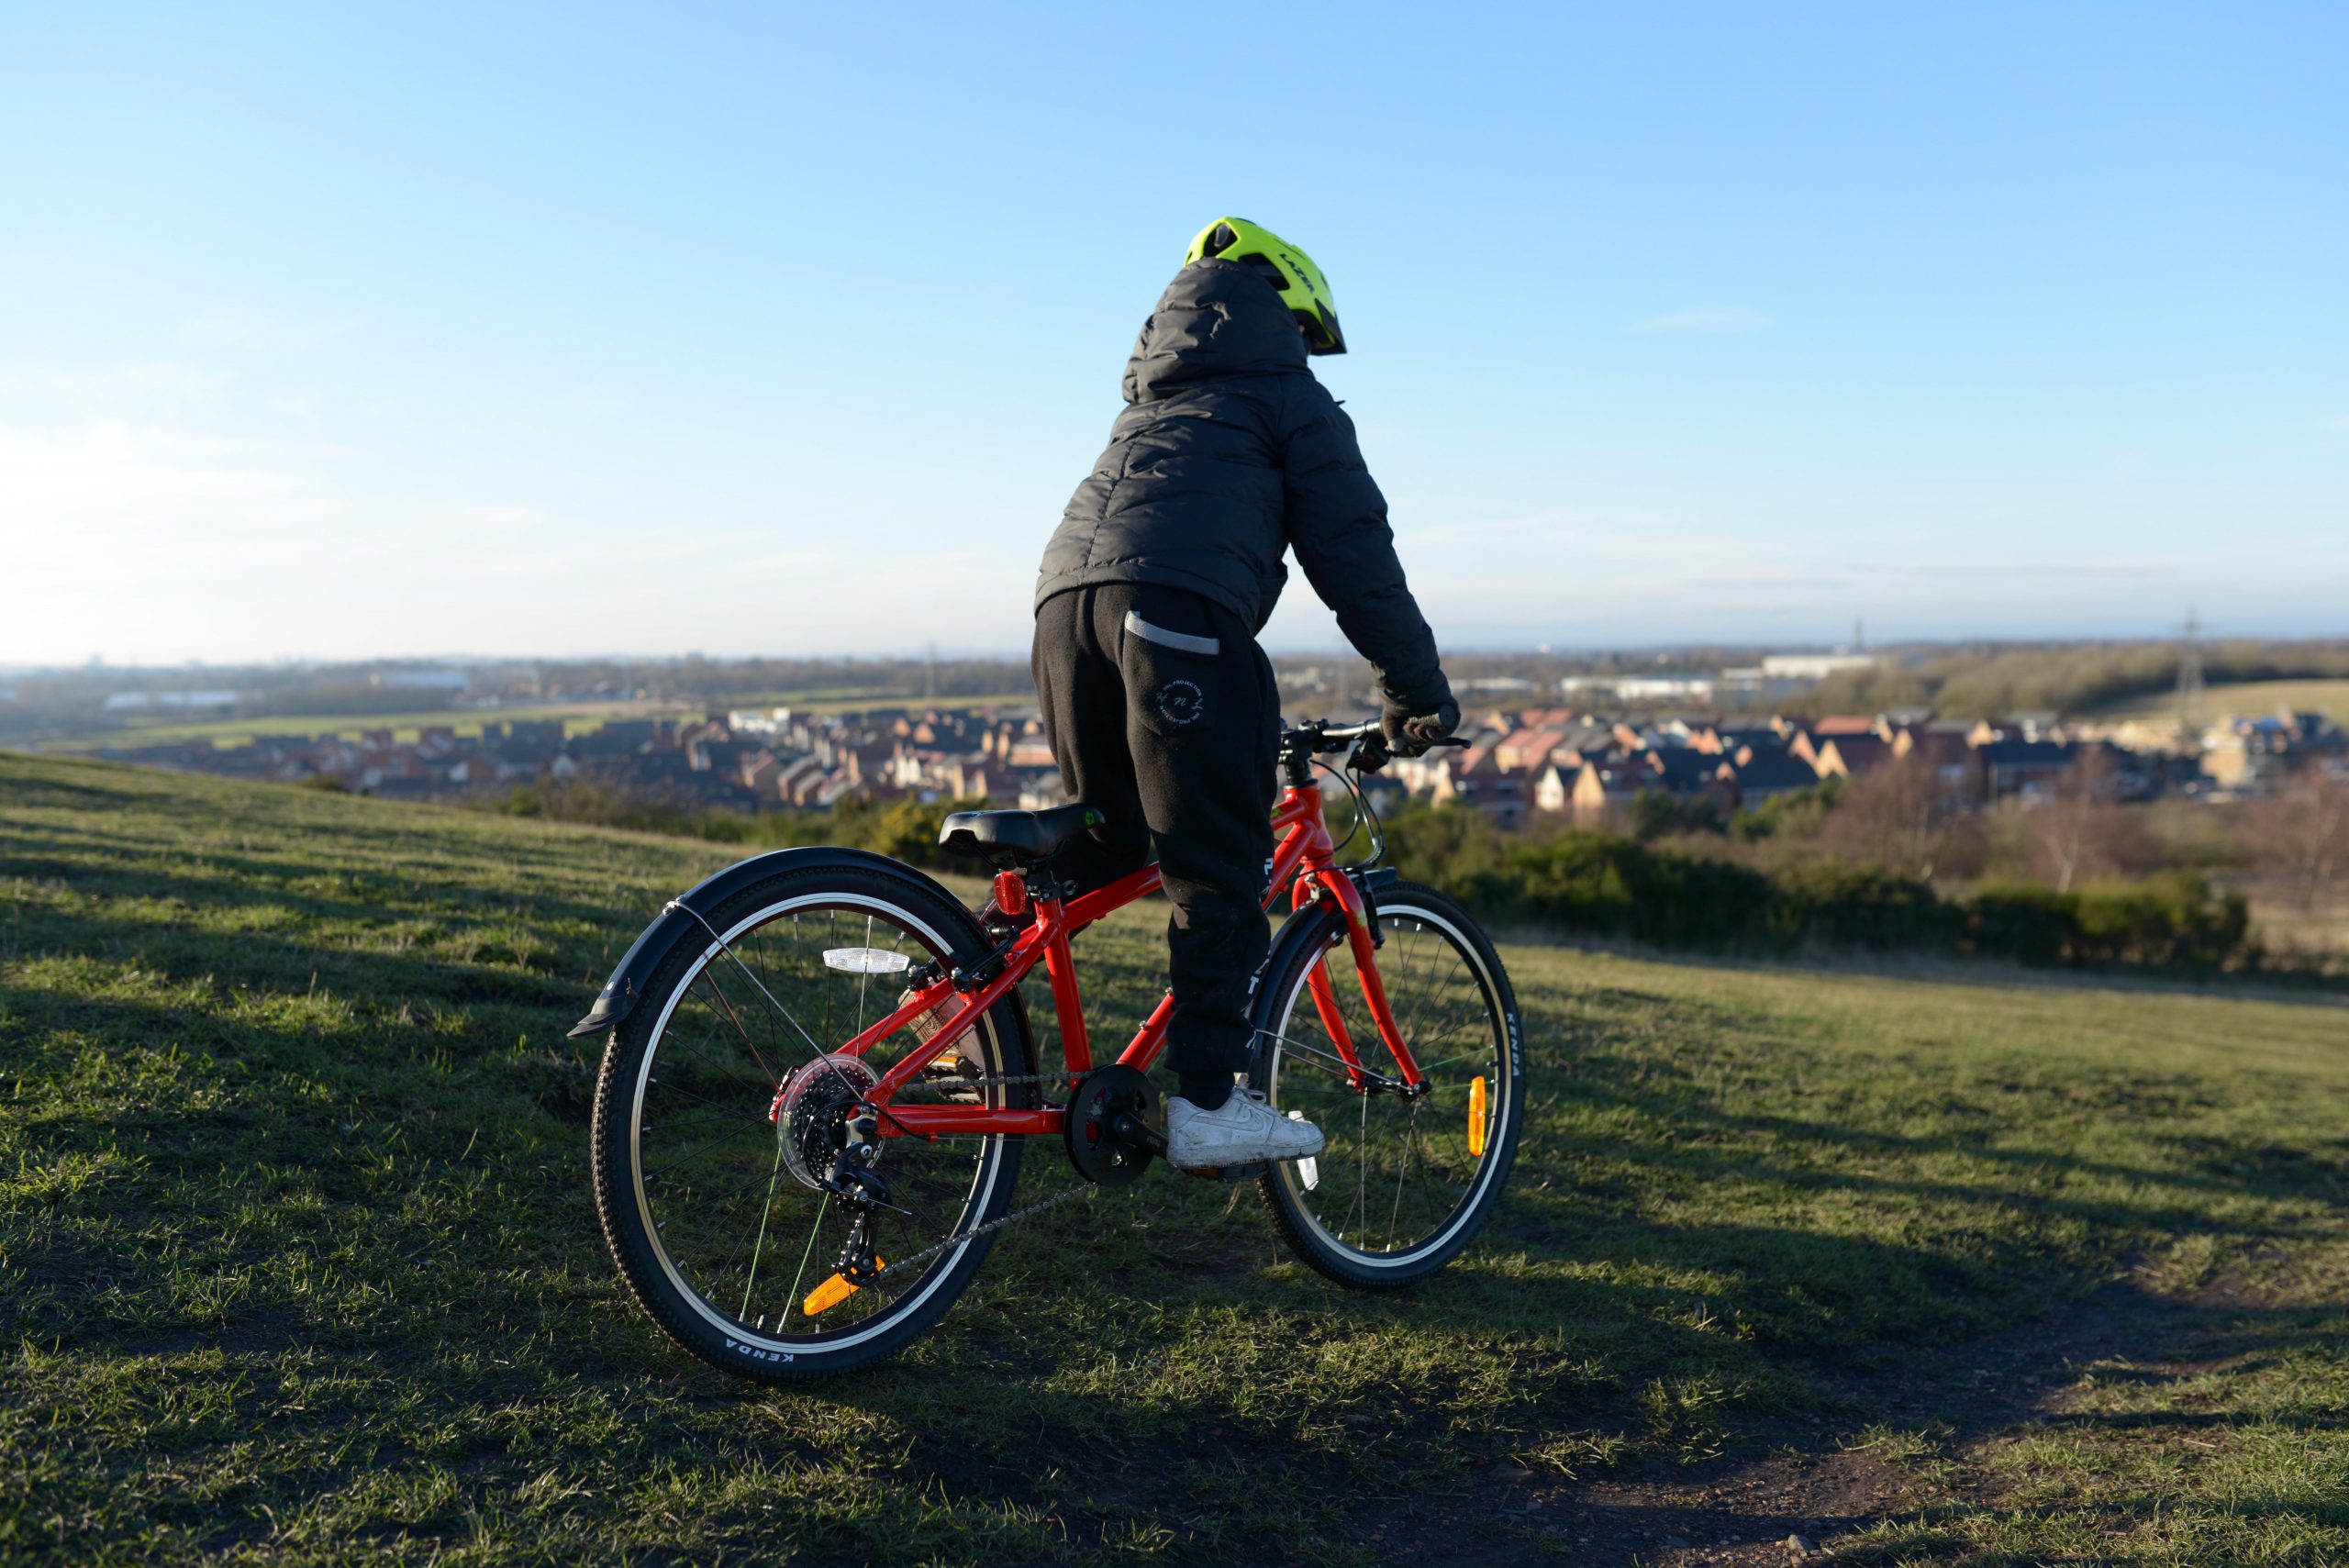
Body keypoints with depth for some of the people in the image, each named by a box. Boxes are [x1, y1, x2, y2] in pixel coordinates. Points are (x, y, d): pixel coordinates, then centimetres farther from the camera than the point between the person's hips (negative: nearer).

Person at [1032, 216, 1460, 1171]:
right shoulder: (1292, 399, 18)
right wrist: (1417, 691, 18)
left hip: (1067, 599, 7)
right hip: (1179, 609, -7)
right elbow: (1354, 558, 11)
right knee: (1218, 872, -3)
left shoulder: (1152, 401, 39)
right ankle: (1207, 1108, -4)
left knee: (1101, 839, 21)